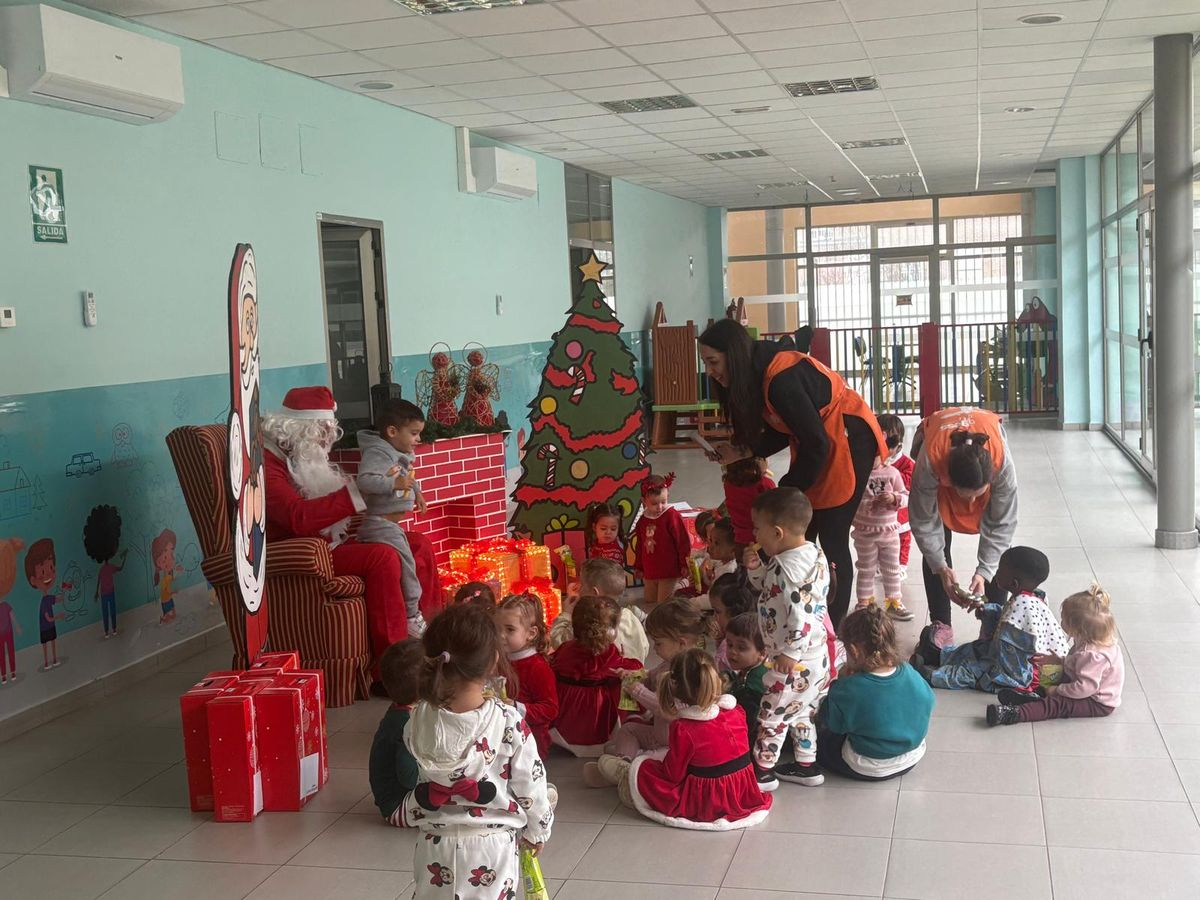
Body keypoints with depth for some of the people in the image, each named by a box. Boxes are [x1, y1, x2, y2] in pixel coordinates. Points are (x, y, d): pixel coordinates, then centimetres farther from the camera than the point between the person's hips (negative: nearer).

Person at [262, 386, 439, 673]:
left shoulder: (305, 456, 17)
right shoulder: (267, 461, -14)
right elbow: (298, 518, -30)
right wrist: (355, 493, -28)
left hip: (332, 543, 10)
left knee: (419, 545, 2)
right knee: (382, 557, -32)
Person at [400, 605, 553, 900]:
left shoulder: (418, 721, -11)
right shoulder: (508, 721, -18)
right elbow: (530, 784, -9)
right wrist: (537, 831, 8)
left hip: (436, 846, 2)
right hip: (492, 847, -2)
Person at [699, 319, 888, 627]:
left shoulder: (781, 379, -28)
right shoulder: (756, 375, 1)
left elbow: (816, 443, -23)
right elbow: (782, 432, 9)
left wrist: (788, 490, -12)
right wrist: (740, 451, -4)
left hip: (847, 439, -9)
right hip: (818, 444, 9)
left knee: (831, 540, -4)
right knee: (800, 536, 7)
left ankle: (832, 628, 7)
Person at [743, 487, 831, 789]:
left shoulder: (788, 568, -27)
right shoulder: (813, 553, 3)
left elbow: (799, 616, -31)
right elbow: (770, 588, 14)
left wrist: (790, 653, -22)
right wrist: (755, 566, -2)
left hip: (795, 661, -9)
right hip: (817, 656, 9)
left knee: (772, 715, 8)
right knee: (800, 712, 24)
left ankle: (763, 772, 24)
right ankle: (807, 766, 37)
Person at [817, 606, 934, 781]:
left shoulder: (848, 690, -29)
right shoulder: (911, 674, -17)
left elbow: (833, 724, -11)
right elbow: (928, 704, 4)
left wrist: (841, 681, -5)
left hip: (867, 770, -4)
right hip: (913, 759, 4)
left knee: (818, 735, 17)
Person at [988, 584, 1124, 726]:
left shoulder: (1092, 654, -30)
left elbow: (1084, 687, -32)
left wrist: (1057, 690, -23)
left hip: (1099, 704, -11)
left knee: (1056, 704, -24)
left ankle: (1015, 713, -39)